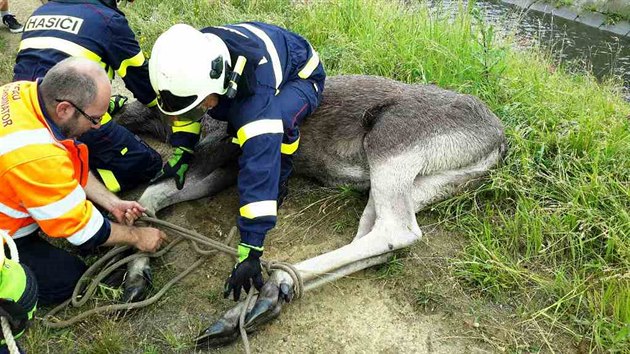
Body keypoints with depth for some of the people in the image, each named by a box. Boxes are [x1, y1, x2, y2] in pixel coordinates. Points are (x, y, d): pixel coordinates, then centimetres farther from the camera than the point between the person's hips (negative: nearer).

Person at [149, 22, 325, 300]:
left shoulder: (256, 90, -46)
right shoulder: (193, 59, -27)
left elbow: (258, 169, -49)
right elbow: (185, 107, -2)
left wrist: (250, 250, -49)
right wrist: (182, 151, -8)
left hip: (301, 76, -7)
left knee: (282, 117, -38)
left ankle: (280, 180, -9)